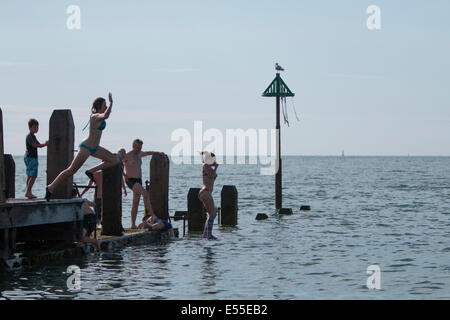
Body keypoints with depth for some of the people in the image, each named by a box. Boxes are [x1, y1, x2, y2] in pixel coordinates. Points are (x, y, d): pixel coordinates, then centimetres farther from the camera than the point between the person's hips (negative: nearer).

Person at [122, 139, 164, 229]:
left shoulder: (139, 154, 16)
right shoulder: (127, 156, -7)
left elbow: (148, 153, 36)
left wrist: (159, 153, 26)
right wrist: (125, 175, -9)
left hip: (139, 181, 8)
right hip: (131, 181, -8)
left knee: (136, 203, 5)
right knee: (145, 193, -27)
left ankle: (133, 224, 7)